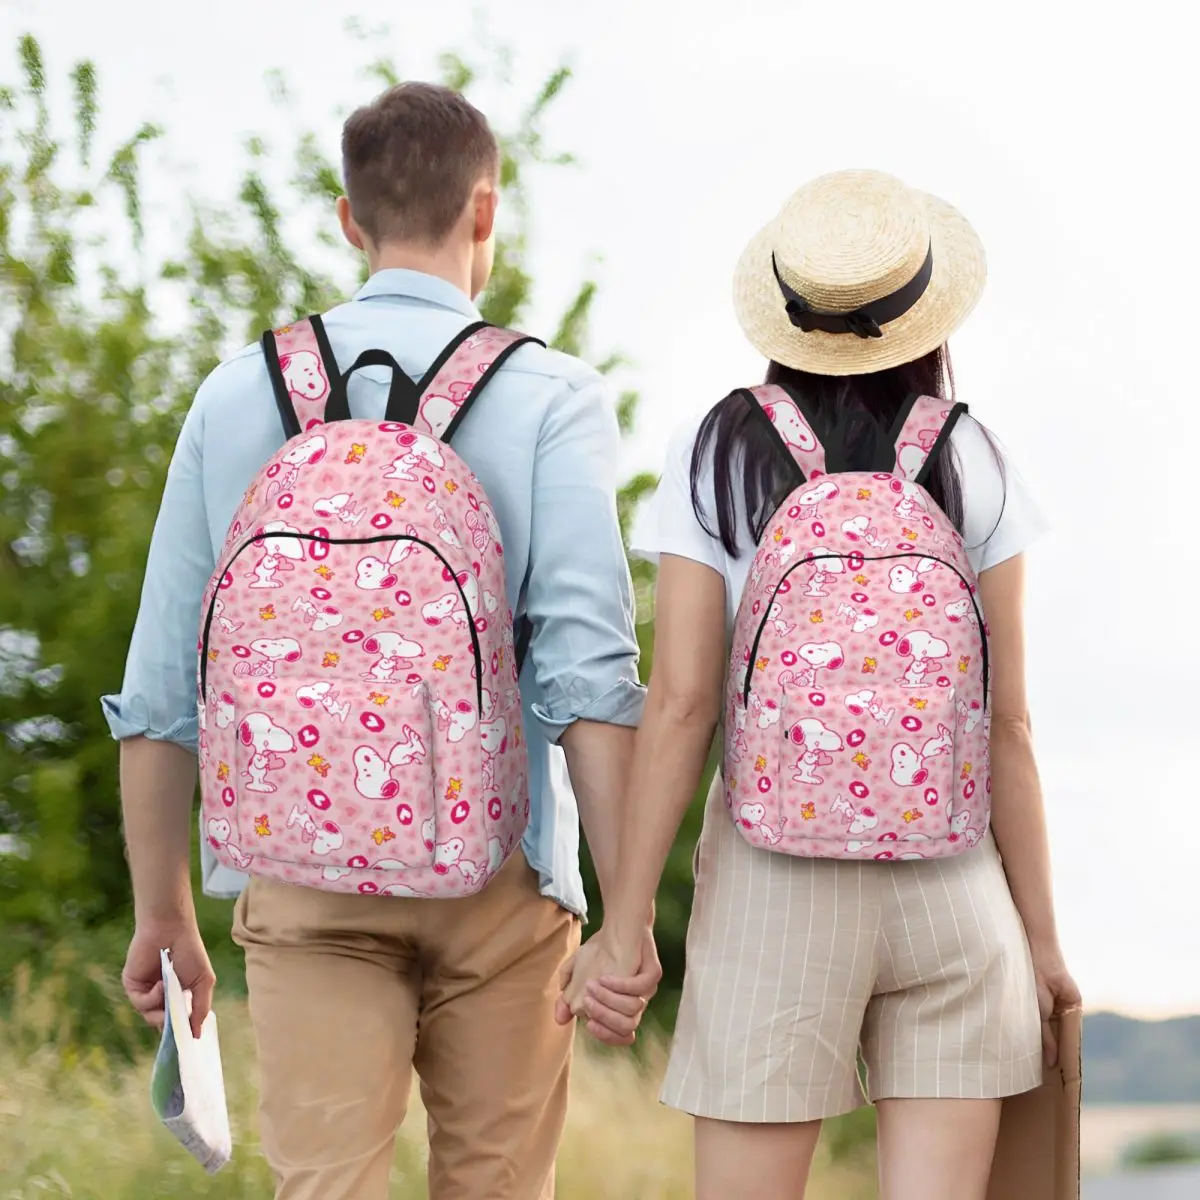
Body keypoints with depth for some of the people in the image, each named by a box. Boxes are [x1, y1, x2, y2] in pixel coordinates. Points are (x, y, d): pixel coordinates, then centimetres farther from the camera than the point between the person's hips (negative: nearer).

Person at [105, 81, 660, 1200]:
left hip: (303, 875, 1)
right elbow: (588, 666, -13)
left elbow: (159, 685, 6)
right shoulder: (549, 396, -2)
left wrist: (162, 913, 15)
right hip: (496, 871, -1)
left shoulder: (240, 393, 6)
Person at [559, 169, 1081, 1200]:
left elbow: (681, 704, -7)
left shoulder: (718, 458, -2)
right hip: (953, 880, 1)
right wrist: (1041, 933, 8)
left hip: (773, 884, -1)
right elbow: (1008, 723, 0)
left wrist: (625, 923, -3)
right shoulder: (972, 467, 1)